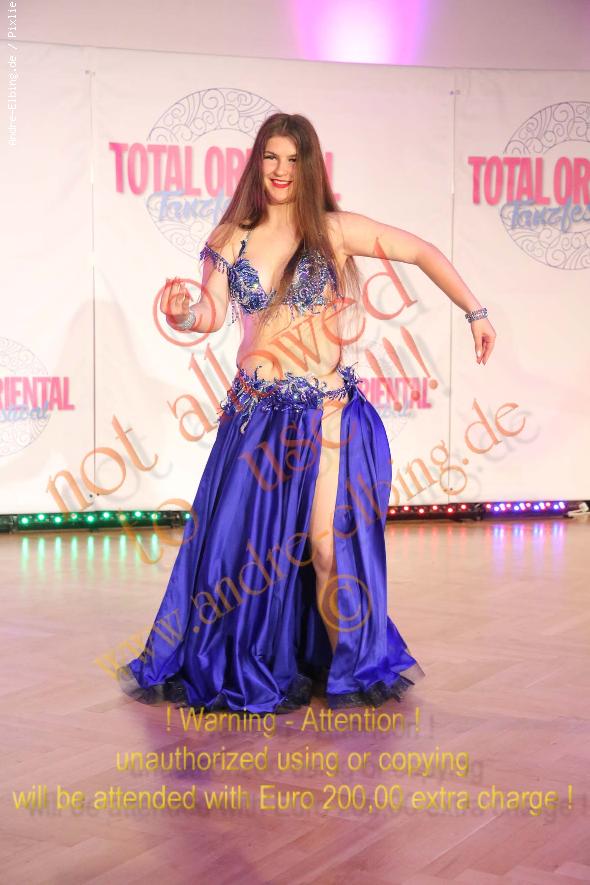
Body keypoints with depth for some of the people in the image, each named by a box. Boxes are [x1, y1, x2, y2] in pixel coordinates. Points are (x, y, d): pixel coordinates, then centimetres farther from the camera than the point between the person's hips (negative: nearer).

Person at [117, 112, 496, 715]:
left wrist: (475, 312, 0)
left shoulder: (333, 230, -1)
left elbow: (423, 252, 2)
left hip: (325, 413, -3)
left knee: (328, 544, -4)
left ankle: (350, 667, 16)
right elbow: (213, 314, -2)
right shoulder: (232, 238, 7)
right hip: (254, 413, 3)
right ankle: (235, 667, 22)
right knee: (237, 537, 3)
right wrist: (182, 314, -23)